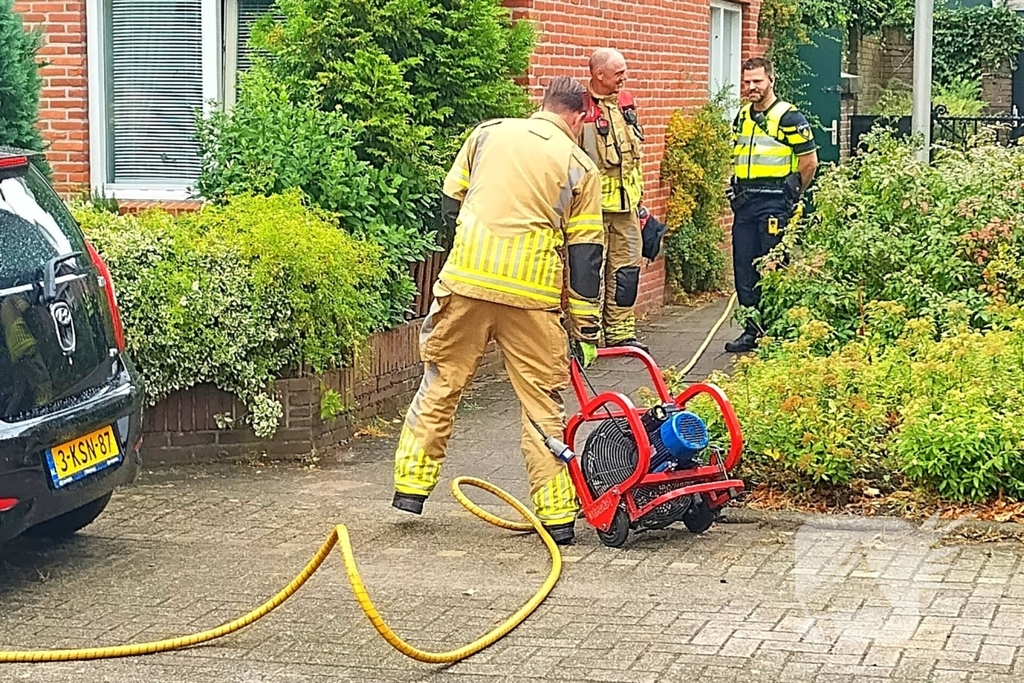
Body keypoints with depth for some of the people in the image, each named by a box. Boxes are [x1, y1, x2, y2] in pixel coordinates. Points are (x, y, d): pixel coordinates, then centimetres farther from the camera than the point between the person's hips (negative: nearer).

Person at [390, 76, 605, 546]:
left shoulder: (488, 134, 11)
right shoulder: (579, 167, 7)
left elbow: (450, 204, 16)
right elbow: (585, 254, 5)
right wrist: (587, 329, 9)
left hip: (466, 280, 1)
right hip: (531, 296, -1)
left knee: (441, 383, 16)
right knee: (543, 401, 7)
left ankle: (412, 485, 21)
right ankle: (558, 515, 9)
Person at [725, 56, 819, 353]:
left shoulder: (789, 117, -8)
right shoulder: (742, 116, 13)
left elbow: (809, 162, -5)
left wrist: (792, 196, 2)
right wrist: (738, 190, 14)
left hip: (774, 203, -7)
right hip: (744, 203, 7)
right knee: (744, 270, 7)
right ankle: (752, 331, 15)